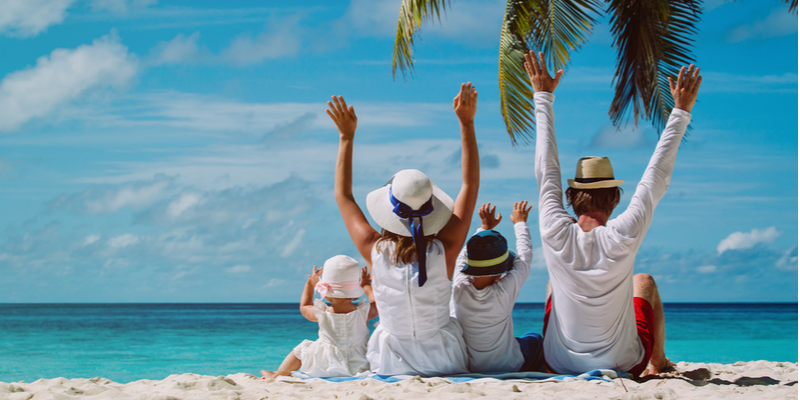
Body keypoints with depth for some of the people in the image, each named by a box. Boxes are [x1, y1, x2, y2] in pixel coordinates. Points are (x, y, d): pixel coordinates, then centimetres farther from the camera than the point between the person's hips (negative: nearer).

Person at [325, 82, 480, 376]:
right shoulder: (444, 251, -23)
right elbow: (471, 184, -12)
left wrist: (347, 136, -1)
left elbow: (343, 195, -4)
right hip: (444, 362, -1)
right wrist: (467, 123, -11)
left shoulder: (375, 252, -21)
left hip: (392, 365, 1)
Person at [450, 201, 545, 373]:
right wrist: (520, 223, 12)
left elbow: (463, 256, 3)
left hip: (464, 368, 2)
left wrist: (485, 228, 18)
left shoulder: (460, 289, -20)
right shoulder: (505, 290, -26)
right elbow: (524, 257, -6)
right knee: (534, 339, 28)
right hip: (509, 368, -2)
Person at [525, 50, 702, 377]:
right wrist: (681, 111, -3)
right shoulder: (624, 238, -23)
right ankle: (658, 362, 45)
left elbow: (547, 168, -6)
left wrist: (543, 96, 4)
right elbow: (657, 177, -13)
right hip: (623, 365, -1)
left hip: (559, 365, 1)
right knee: (644, 281, 26)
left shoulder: (555, 234, -19)